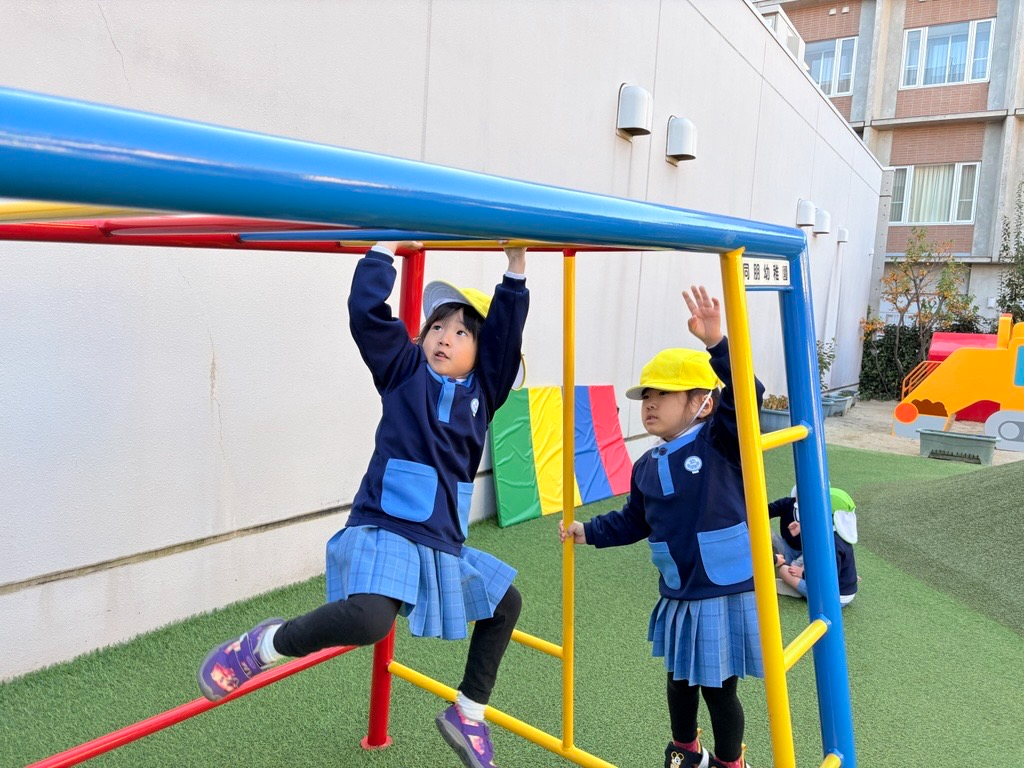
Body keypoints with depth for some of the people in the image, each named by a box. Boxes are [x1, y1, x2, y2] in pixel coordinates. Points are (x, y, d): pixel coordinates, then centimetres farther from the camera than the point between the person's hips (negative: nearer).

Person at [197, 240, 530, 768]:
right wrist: (387, 245, 0)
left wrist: (516, 267, -3)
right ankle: (266, 645, -4)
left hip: (443, 544, 6)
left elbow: (506, 333, 1)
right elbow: (367, 310, -5)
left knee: (504, 603, 18)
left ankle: (467, 716, 35)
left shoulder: (481, 390, 10)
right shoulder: (404, 368, 3)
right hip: (384, 529, -6)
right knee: (369, 617, -33)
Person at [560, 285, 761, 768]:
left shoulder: (721, 441, -13)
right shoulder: (647, 467, 4)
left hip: (727, 595, -6)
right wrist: (589, 531, 7)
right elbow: (634, 521, 15)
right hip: (677, 598, 6)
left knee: (717, 688, 10)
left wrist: (715, 342, -40)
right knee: (680, 681, 23)